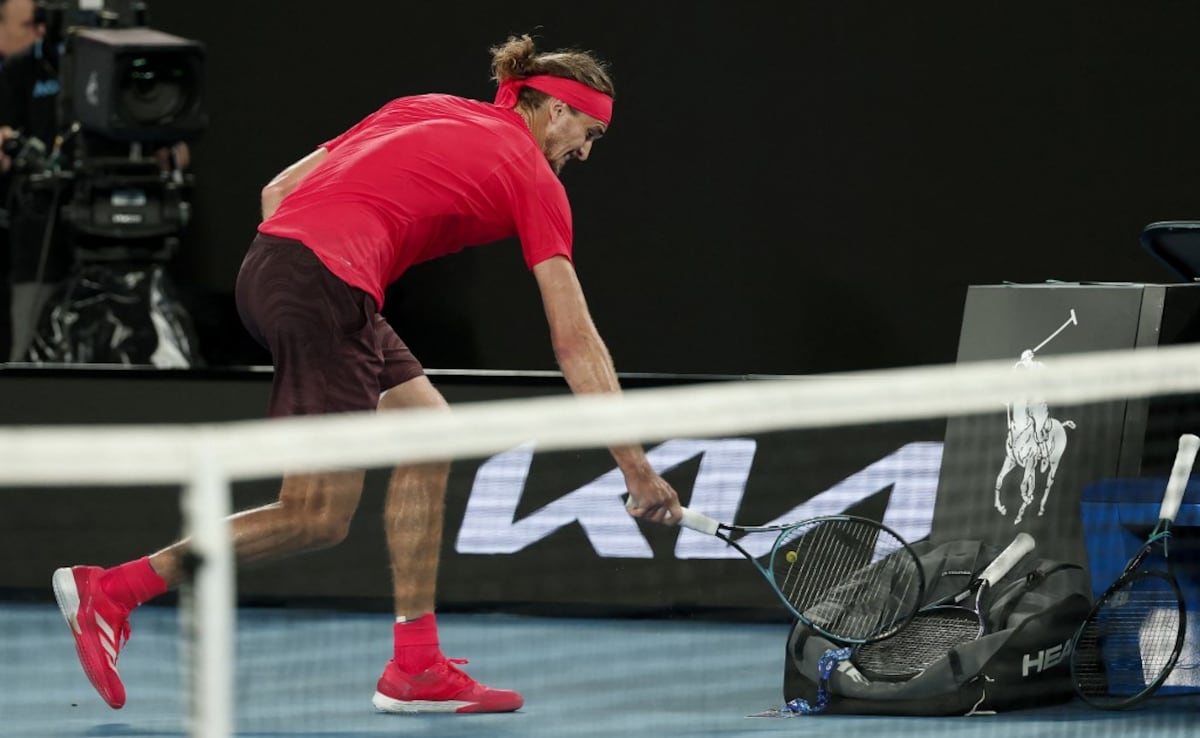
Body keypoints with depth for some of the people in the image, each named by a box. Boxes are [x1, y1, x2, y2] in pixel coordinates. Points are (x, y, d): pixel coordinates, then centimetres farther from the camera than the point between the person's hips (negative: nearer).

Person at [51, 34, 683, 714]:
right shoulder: (535, 181, 5)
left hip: (272, 257, 9)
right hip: (325, 282, -9)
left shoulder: (422, 111, 24)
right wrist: (635, 466, 4)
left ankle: (416, 667, 12)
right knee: (316, 520, -4)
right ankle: (110, 590, -4)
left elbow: (278, 189, 21)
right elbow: (575, 341, 2)